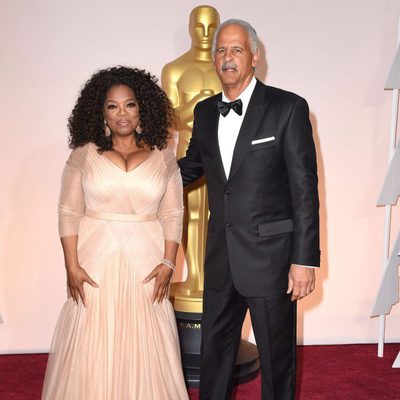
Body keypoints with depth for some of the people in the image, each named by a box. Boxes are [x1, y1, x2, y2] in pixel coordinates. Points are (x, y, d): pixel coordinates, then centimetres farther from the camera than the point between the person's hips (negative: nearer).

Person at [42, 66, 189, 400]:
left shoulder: (163, 157, 6)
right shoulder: (84, 155, 4)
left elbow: (172, 215, 6)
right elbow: (69, 213, 2)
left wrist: (168, 263, -5)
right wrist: (72, 266, -7)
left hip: (146, 265, 1)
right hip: (95, 264, 0)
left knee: (145, 349, 5)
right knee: (92, 350, 4)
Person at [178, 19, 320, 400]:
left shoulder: (288, 107, -9)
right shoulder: (204, 111, 8)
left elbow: (304, 188, -11)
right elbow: (190, 167, 22)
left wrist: (304, 258, -13)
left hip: (270, 255, -5)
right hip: (221, 257, 5)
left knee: (276, 354, 11)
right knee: (214, 349, 18)